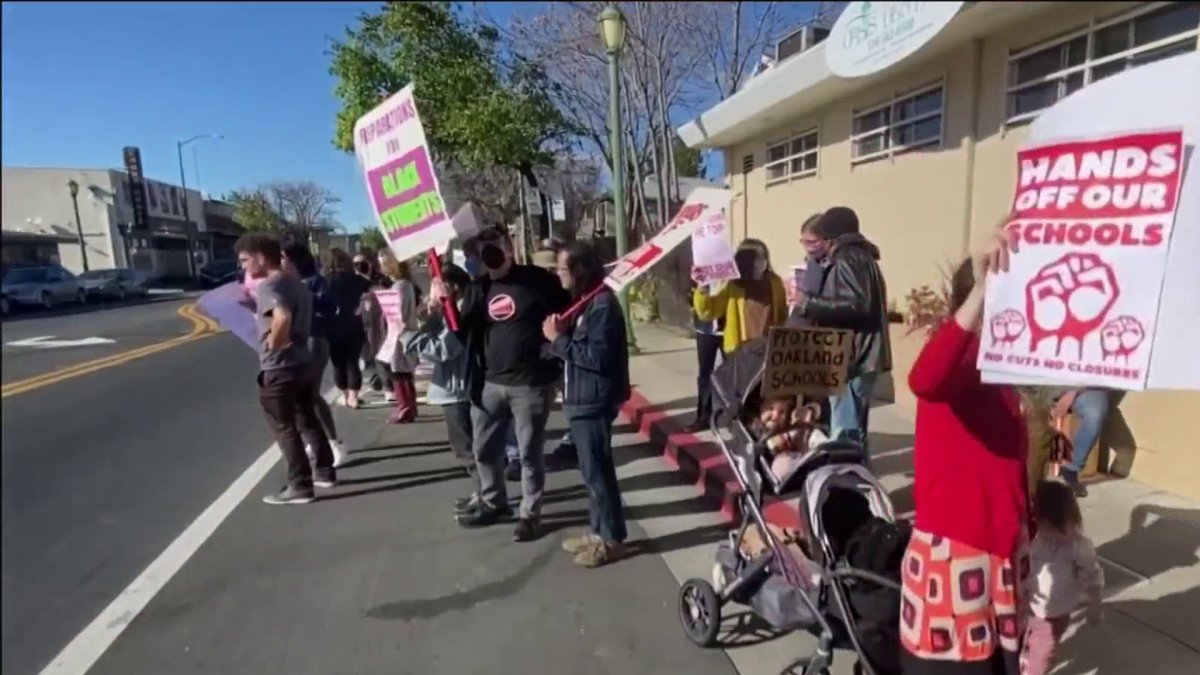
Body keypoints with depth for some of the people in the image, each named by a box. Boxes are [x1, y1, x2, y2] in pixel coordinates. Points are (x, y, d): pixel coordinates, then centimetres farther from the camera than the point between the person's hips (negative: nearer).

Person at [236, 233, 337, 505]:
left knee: (285, 429, 2)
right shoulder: (295, 282, 10)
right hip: (301, 362, 9)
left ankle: (299, 486, 9)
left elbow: (282, 317, -37)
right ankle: (324, 471, 29)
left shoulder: (267, 287, -18)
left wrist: (273, 342, -20)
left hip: (278, 368, -9)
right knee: (308, 421, 19)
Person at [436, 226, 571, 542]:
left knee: (529, 452, 7)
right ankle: (493, 502, 40)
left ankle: (530, 514, 26)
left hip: (531, 383, -5)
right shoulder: (478, 289, 7)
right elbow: (464, 335, 4)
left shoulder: (538, 280, -7)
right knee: (485, 449, 17)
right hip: (489, 382, 5)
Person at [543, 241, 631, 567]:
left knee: (597, 471, 0)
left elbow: (598, 357, -23)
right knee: (592, 470, 16)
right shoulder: (584, 300, 14)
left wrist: (559, 340, -17)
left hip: (594, 402, -10)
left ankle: (612, 539, 15)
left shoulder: (602, 304, -17)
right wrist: (561, 334, 1)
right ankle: (599, 532, 29)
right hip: (581, 399, 10)